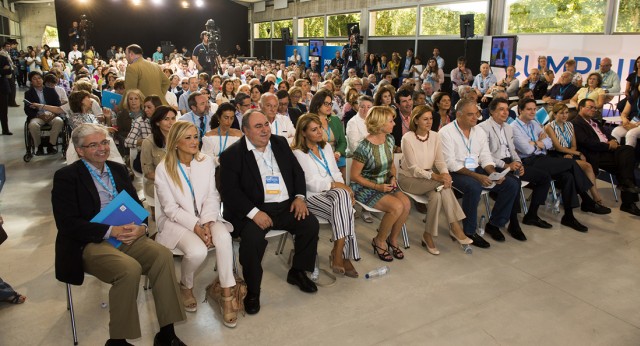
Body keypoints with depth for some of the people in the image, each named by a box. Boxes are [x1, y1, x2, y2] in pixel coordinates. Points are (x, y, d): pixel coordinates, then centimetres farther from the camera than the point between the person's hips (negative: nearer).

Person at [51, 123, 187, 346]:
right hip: (90, 244, -5)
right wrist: (110, 231, -19)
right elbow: (68, 224, -10)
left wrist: (141, 226, -8)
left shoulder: (118, 169, 15)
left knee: (163, 255, -23)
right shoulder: (66, 177, -2)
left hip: (127, 236, 5)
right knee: (129, 269, -33)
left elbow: (136, 204, 14)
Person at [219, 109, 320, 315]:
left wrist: (299, 197, 0)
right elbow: (229, 191, -10)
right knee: (252, 237, -31)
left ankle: (298, 272, 10)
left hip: (286, 206, 5)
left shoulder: (280, 143, 14)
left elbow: (297, 171, 18)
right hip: (253, 210, -5)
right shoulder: (232, 154, -3)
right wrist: (254, 213, -22)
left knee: (310, 224, -15)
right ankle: (252, 291, -8)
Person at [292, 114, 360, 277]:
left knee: (343, 197, -29)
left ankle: (338, 255, -22)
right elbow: (312, 183, -12)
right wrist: (337, 185, -14)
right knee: (343, 209, -30)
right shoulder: (298, 153, -5)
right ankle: (343, 256, -20)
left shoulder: (326, 147, 18)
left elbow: (336, 173, 16)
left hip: (333, 191, 6)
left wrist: (344, 188, -2)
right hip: (312, 196, -5)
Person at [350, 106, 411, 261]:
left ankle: (393, 239, 5)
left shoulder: (389, 139, 3)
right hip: (365, 188, -7)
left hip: (385, 184, 7)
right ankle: (379, 241, -2)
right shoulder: (365, 147, -20)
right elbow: (355, 176, -15)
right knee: (397, 206, -26)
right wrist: (377, 187, -19)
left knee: (406, 203, -19)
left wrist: (393, 177, -3)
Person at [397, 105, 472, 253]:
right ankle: (455, 227, -21)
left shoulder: (434, 136, 0)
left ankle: (428, 236, -19)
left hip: (428, 177, 5)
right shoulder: (407, 138, -16)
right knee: (443, 186, -28)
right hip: (409, 178, -5)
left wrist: (445, 173, -26)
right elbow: (413, 169, -19)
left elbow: (439, 161, -3)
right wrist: (435, 176, -32)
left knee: (437, 195, -29)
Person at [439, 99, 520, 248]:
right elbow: (450, 164, -18)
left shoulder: (479, 131, 10)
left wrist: (493, 173, -12)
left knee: (512, 184, -7)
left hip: (477, 170, 7)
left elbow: (486, 157, 10)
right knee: (474, 187, -37)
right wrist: (477, 176, -26)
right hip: (455, 173, -7)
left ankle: (494, 223, 8)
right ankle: (469, 232, -17)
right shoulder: (446, 132, -10)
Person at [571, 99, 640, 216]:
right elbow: (587, 143, -14)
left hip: (609, 149, 8)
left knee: (628, 149, -20)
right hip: (596, 155, -8)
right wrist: (608, 146, -10)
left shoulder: (594, 121, 28)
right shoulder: (576, 123, -3)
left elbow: (606, 135, 27)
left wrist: (613, 141, 2)